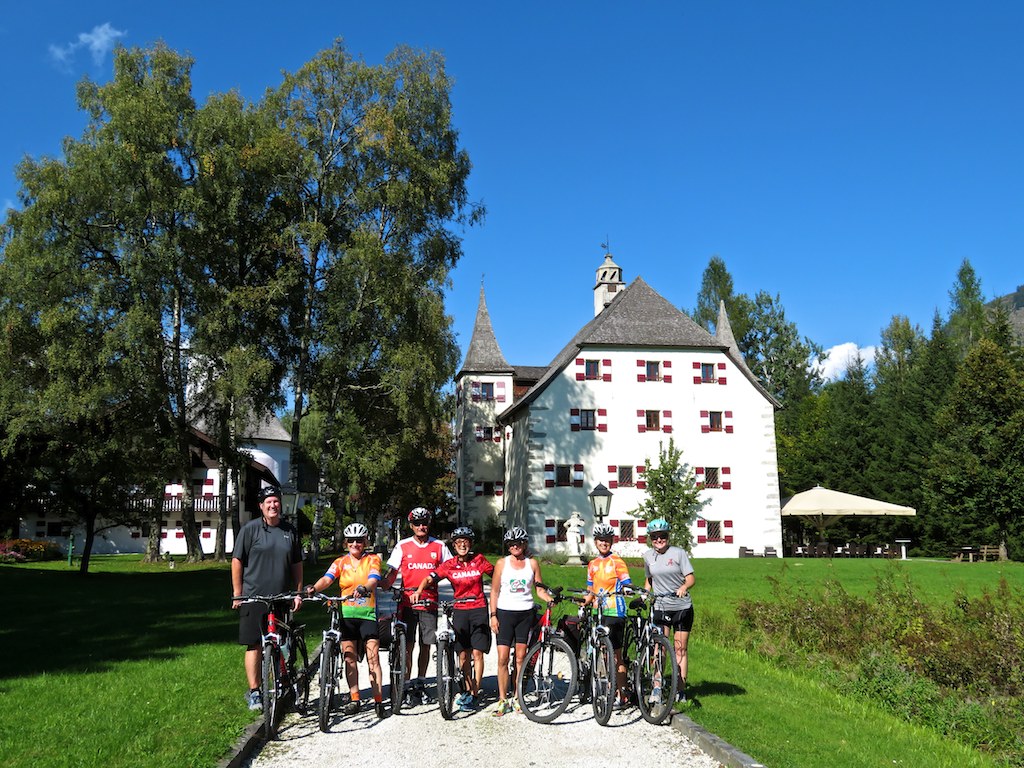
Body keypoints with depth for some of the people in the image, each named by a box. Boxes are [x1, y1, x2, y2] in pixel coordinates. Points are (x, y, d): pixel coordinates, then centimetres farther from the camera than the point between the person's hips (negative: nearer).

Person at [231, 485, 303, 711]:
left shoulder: (290, 531, 11)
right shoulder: (250, 529, -1)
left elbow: (297, 564, 16)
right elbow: (237, 561, 0)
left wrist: (298, 593, 10)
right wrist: (237, 594, -4)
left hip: (282, 599, 3)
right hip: (254, 598, -3)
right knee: (255, 645, -1)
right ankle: (254, 692, 7)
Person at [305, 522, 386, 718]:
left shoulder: (372, 559, 2)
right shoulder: (341, 562, 9)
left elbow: (373, 580, -15)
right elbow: (327, 579, -7)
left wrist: (364, 588, -38)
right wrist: (314, 588, -29)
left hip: (368, 614, -3)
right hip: (346, 614, 3)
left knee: (373, 656, -7)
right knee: (350, 657, 5)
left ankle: (378, 700, -3)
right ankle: (354, 699, 14)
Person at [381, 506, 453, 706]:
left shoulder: (439, 546, 5)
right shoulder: (402, 546, 3)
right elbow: (393, 572, 3)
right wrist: (381, 586, -16)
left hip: (429, 603, 1)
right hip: (408, 602, -1)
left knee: (426, 645, 8)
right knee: (407, 645, -2)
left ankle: (420, 685, 21)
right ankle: (407, 686, 7)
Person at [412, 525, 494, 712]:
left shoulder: (479, 560, -2)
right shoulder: (449, 565, -1)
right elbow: (430, 578, -10)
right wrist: (418, 591, -28)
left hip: (478, 609, -2)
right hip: (460, 610, 2)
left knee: (477, 652, -5)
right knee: (463, 654, 7)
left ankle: (474, 694, 2)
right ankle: (468, 690, 21)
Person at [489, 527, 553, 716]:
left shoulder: (532, 563, 5)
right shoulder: (502, 563, 2)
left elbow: (539, 589, 6)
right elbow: (494, 591, 4)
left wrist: (550, 599, -13)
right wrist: (493, 615, -3)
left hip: (525, 613, 1)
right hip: (505, 613, -1)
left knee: (520, 658, 4)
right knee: (503, 659, -4)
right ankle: (503, 700, 4)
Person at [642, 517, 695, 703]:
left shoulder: (678, 553, -6)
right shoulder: (648, 556, 5)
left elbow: (690, 578, -11)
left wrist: (684, 587, -30)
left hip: (682, 607, -2)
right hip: (659, 607, 2)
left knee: (680, 649, 3)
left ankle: (681, 690, 10)